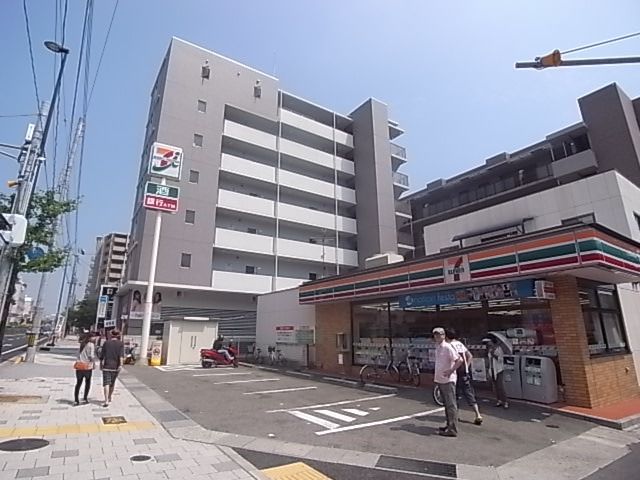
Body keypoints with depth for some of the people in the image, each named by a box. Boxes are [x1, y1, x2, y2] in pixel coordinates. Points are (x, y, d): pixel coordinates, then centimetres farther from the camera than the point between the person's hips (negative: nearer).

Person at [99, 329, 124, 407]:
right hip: (116, 366, 1)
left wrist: (101, 364, 15)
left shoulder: (106, 343, 2)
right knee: (112, 383, 18)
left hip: (107, 366, -1)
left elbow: (102, 355, 4)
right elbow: (121, 355, -12)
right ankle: (109, 398, 33)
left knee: (106, 383, -5)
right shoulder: (121, 344, 0)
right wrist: (121, 365, -17)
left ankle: (106, 401, -16)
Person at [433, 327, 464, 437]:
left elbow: (459, 360, -22)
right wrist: (436, 373, 16)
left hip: (448, 380, -9)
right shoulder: (437, 348, 12)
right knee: (447, 404, 17)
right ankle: (449, 425, 28)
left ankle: (453, 430, 1)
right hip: (440, 380, 9)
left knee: (451, 404, -4)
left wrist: (450, 371, -21)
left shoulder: (447, 347, -15)